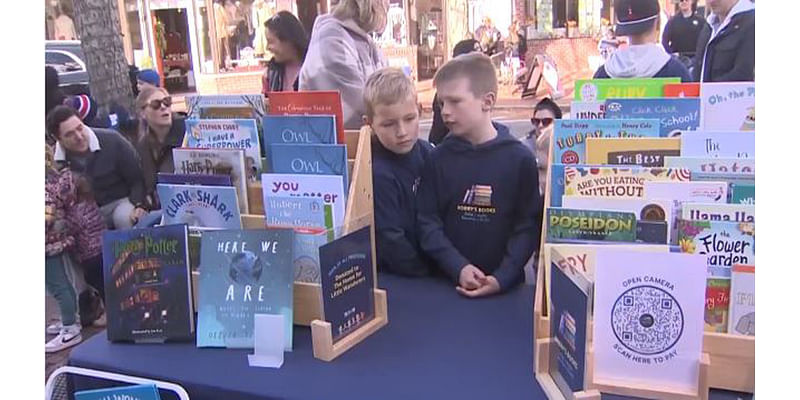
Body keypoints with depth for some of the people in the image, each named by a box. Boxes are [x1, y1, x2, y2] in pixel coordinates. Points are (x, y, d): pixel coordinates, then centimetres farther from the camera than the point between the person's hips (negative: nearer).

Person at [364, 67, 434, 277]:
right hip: (399, 279, -5)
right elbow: (390, 241, -16)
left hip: (435, 263, 5)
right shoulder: (378, 174, -21)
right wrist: (426, 274, -9)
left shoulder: (426, 151, 0)